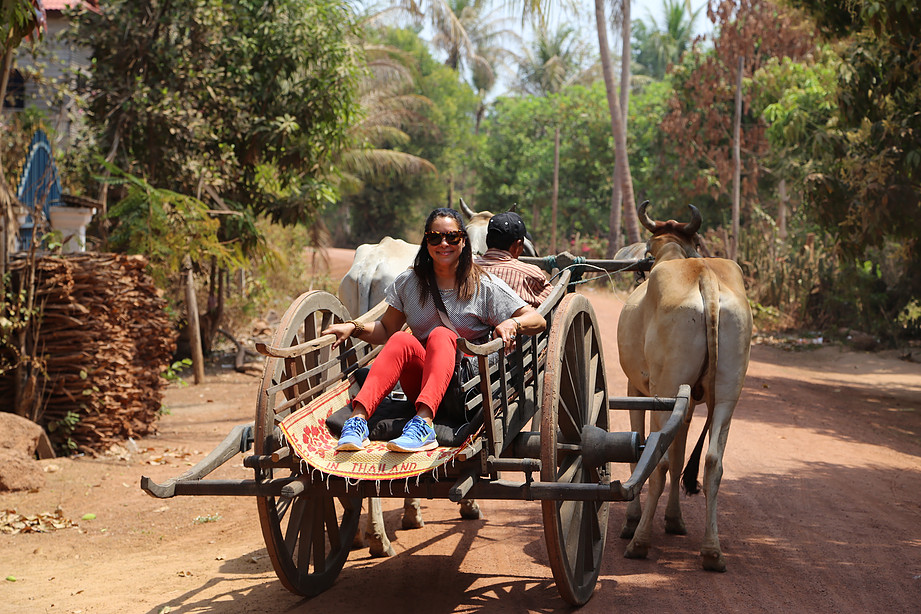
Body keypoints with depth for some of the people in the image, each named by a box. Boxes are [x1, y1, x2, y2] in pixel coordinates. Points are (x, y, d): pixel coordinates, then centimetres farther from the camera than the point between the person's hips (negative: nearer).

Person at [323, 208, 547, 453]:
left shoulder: (484, 286, 1)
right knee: (401, 340, -27)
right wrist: (353, 327, -1)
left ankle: (423, 424, -53)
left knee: (441, 334, -30)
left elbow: (538, 321, -2)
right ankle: (358, 419, -44)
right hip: (420, 385, 3)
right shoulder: (408, 283, 10)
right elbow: (386, 329, 18)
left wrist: (512, 323, -23)